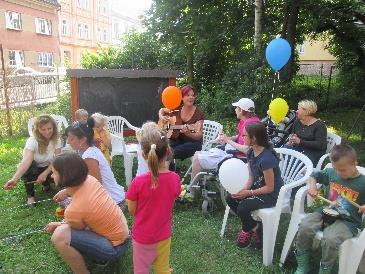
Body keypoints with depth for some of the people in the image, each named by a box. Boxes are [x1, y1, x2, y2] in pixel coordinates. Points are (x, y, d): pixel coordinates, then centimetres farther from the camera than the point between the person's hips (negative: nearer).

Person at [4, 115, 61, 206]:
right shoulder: (32, 141, -29)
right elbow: (26, 161, -44)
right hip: (33, 169, -3)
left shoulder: (56, 139, -18)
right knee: (29, 168, -36)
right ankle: (30, 195, -12)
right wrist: (15, 179, -60)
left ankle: (46, 183, 13)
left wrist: (45, 174, -36)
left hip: (47, 168, 3)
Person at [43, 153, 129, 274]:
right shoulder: (89, 179, -11)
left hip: (114, 247, -8)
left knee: (59, 236, -22)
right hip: (121, 231, 8)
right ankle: (98, 253, 22)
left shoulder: (74, 210, -28)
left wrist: (59, 225, 12)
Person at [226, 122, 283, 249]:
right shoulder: (251, 152, -3)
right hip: (257, 186, 9)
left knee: (243, 207, -25)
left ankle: (248, 229, 10)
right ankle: (253, 226, 10)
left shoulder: (267, 158, -29)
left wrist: (248, 193, -23)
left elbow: (270, 188, -22)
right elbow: (251, 177, 3)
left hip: (272, 194, -8)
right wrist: (243, 190, -15)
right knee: (230, 199, -4)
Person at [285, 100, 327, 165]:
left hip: (314, 153, -6)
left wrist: (300, 142, -19)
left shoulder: (319, 125, -5)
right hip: (298, 149, 6)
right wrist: (291, 140, -5)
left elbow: (320, 145, -12)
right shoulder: (297, 122, 14)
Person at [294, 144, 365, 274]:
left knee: (330, 239, -33)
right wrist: (312, 186, 0)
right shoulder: (331, 173, 3)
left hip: (348, 221, -4)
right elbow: (314, 175, 20)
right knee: (305, 226, -22)